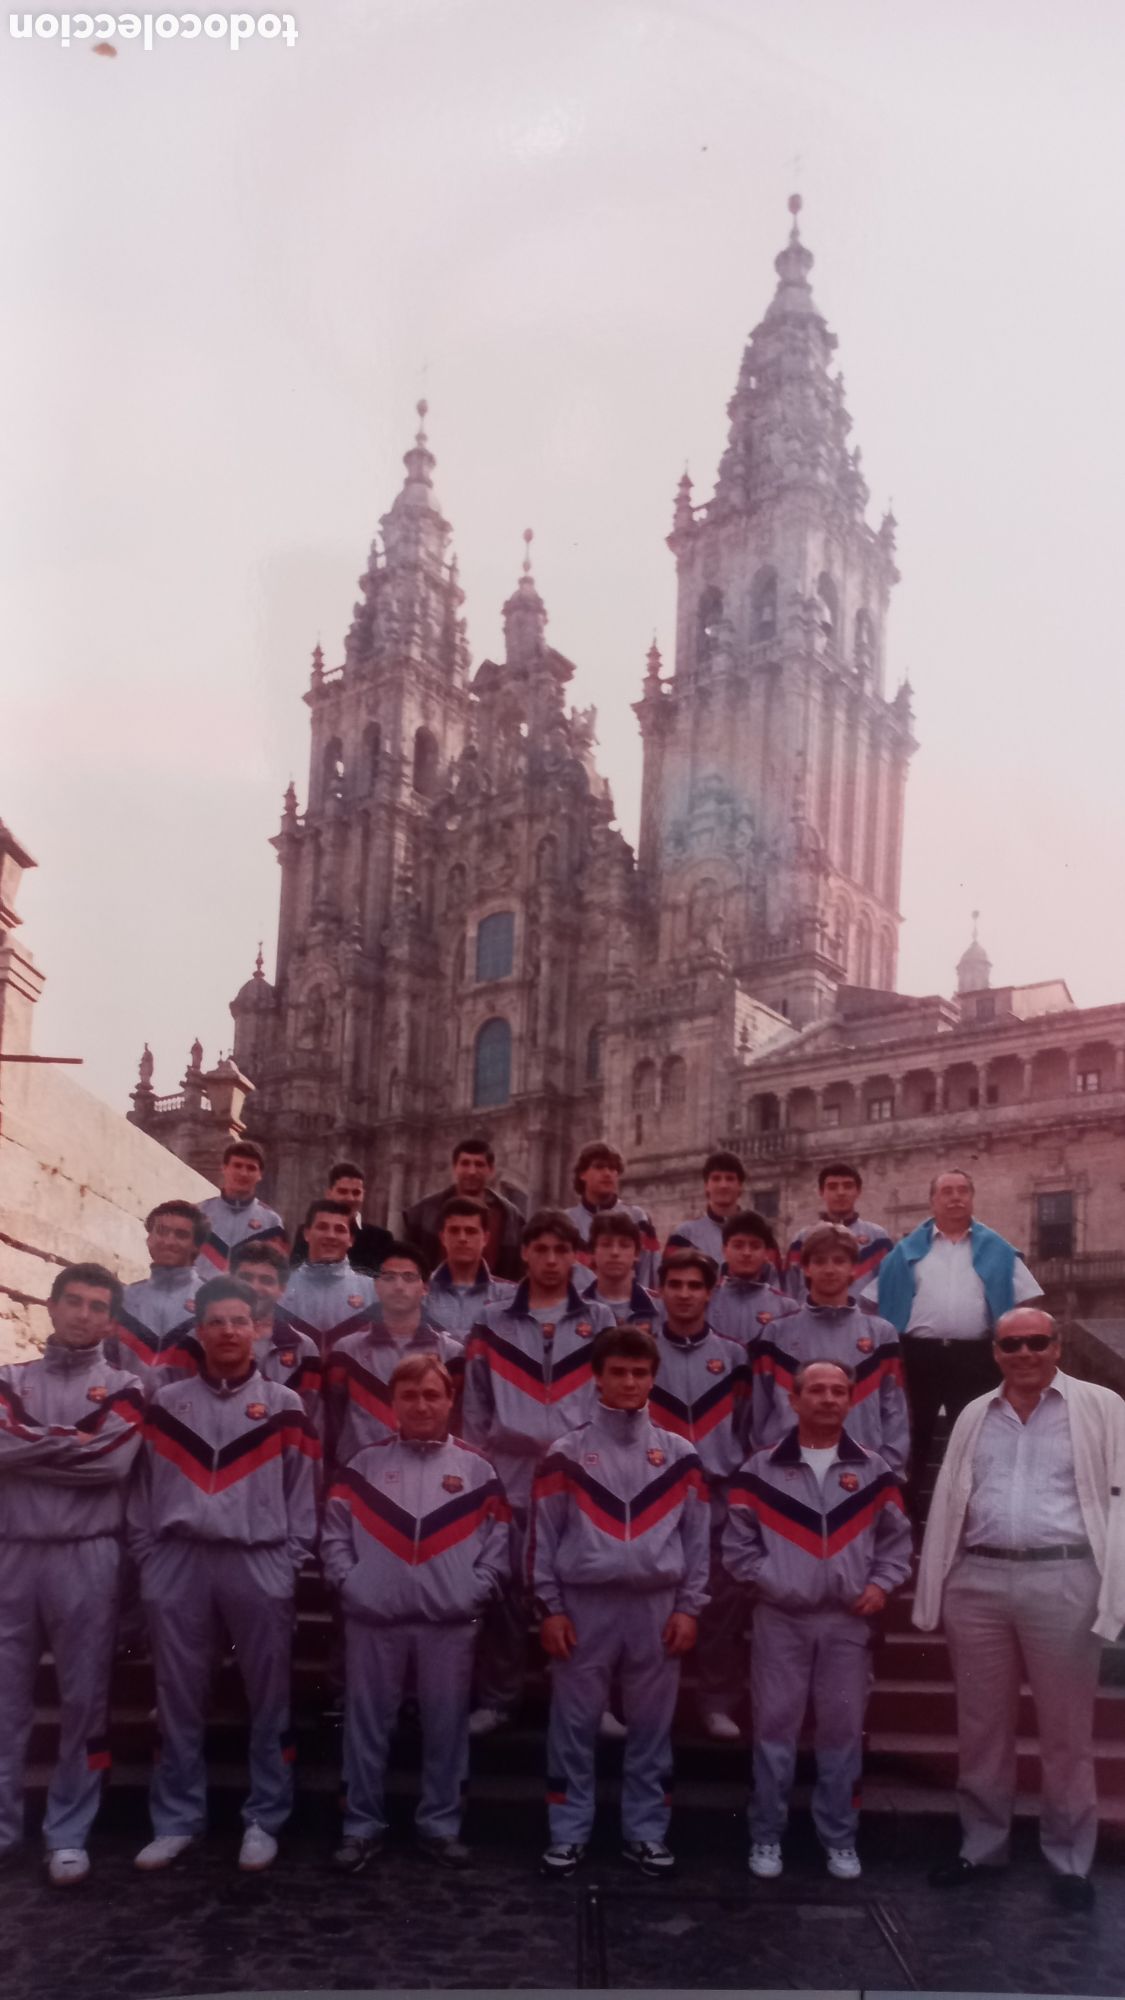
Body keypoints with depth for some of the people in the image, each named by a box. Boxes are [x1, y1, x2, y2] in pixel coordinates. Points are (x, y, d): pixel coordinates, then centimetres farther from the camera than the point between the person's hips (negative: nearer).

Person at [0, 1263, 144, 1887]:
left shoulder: (122, 1388, 6)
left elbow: (112, 1461, -11)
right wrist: (74, 1442, -8)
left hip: (86, 1558, -1)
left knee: (83, 1700, 3)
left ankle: (68, 1834, 14)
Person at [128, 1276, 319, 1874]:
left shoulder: (283, 1406, 5)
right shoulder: (166, 1403, 9)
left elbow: (302, 1490, 5)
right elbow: (144, 1486, 9)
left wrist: (290, 1561, -1)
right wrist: (147, 1556, 3)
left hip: (259, 1564, -1)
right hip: (178, 1561, 1)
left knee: (268, 1698, 5)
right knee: (178, 1698, 8)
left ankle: (263, 1821, 16)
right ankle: (176, 1820, 19)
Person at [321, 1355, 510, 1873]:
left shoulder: (475, 1469, 4)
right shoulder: (365, 1464, 4)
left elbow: (499, 1540, 5)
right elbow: (334, 1533, 4)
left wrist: (476, 1591, -5)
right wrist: (349, 1584, -7)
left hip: (451, 1622, 0)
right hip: (373, 1620, 0)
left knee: (446, 1726, 8)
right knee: (367, 1725, 7)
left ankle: (440, 1824, 22)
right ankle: (361, 1826, 19)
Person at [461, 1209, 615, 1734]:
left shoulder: (600, 1322, 7)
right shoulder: (493, 1322, 7)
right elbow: (476, 1402, 9)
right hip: (509, 1473, 0)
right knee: (504, 1585, 1)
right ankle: (496, 1697, 12)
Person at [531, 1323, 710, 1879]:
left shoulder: (679, 1455, 5)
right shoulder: (566, 1454, 0)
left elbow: (697, 1537, 7)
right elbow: (543, 1535, 1)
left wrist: (689, 1607, 1)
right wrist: (550, 1608, -3)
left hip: (656, 1606, 1)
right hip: (584, 1605, -1)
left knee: (651, 1725, 8)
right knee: (574, 1724, 5)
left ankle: (646, 1832, 20)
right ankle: (568, 1833, 15)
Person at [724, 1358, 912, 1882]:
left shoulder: (874, 1471, 5)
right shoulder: (760, 1470, -1)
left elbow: (897, 1539, 11)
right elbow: (737, 1543, 2)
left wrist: (882, 1583, -4)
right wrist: (769, 1580, -10)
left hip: (848, 1622, 2)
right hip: (780, 1619, -1)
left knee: (843, 1731, 8)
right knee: (775, 1728, 4)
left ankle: (840, 1839, 21)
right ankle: (766, 1837, 16)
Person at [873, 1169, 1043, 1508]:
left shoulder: (995, 1249, 7)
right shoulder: (908, 1249, 7)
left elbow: (1025, 1301, 6)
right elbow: (878, 1302, 7)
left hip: (975, 1357, 0)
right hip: (918, 1354, 0)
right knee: (913, 1437, 7)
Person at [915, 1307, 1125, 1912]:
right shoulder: (974, 1416, 12)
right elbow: (947, 1505, 12)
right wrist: (933, 1592, 9)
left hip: (1062, 1582, -3)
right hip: (978, 1582, 4)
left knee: (1066, 1730, 8)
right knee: (981, 1726, 13)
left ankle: (1069, 1860, 22)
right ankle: (982, 1846, 27)